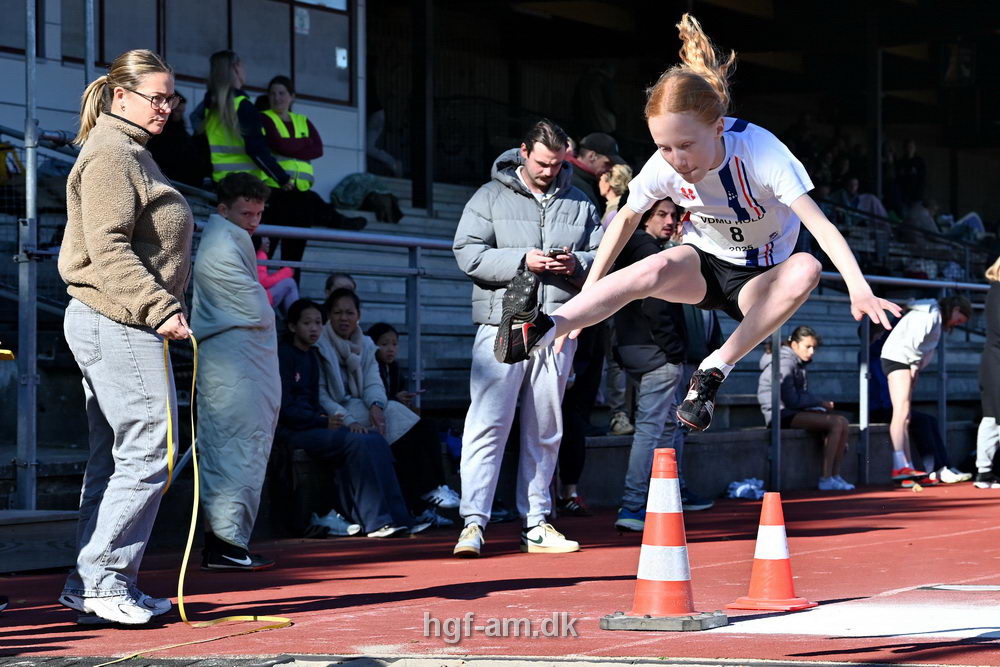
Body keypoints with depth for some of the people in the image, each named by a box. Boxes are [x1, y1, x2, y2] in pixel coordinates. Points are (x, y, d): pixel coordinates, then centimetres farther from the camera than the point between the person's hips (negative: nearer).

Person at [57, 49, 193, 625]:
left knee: (115, 458, 10)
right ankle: (102, 580, -9)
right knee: (149, 453, -11)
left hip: (120, 325, 11)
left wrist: (160, 312, 20)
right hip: (120, 324, -11)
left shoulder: (132, 155, 22)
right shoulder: (110, 154, -10)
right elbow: (108, 248, -20)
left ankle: (93, 586, 13)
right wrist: (159, 309, -24)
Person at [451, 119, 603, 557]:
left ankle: (535, 524, 16)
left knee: (545, 430, 9)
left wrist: (577, 264, -9)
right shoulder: (492, 196, 5)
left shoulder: (579, 204, 14)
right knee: (488, 423, -10)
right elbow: (468, 253, -4)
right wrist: (521, 261, -15)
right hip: (503, 325, -3)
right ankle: (473, 523, -11)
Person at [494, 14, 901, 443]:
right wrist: (588, 293, 1)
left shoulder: (757, 150, -29)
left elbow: (818, 222, -36)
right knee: (657, 268, -34)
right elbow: (626, 218, 2)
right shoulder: (663, 167, -18)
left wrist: (859, 288, -49)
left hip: (759, 278, -1)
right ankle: (539, 332, -44)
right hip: (702, 266, 1)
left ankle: (714, 372, -29)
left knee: (805, 269, -36)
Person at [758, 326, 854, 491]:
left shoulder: (798, 364, 19)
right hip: (782, 415, -10)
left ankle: (835, 476, -11)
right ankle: (825, 479, -19)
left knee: (842, 421, -6)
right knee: (836, 423, -20)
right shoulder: (784, 363, -13)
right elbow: (791, 400, -18)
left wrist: (821, 403, -1)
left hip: (794, 413, 10)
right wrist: (820, 402, -6)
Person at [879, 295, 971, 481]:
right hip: (898, 357, -11)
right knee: (902, 411, -21)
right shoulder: (931, 313, -7)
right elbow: (913, 340, -19)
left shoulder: (937, 318, 25)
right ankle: (900, 467, -32)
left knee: (904, 416, 6)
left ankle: (908, 468, 4)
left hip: (906, 361, 11)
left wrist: (915, 367, 6)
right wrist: (915, 365, -11)